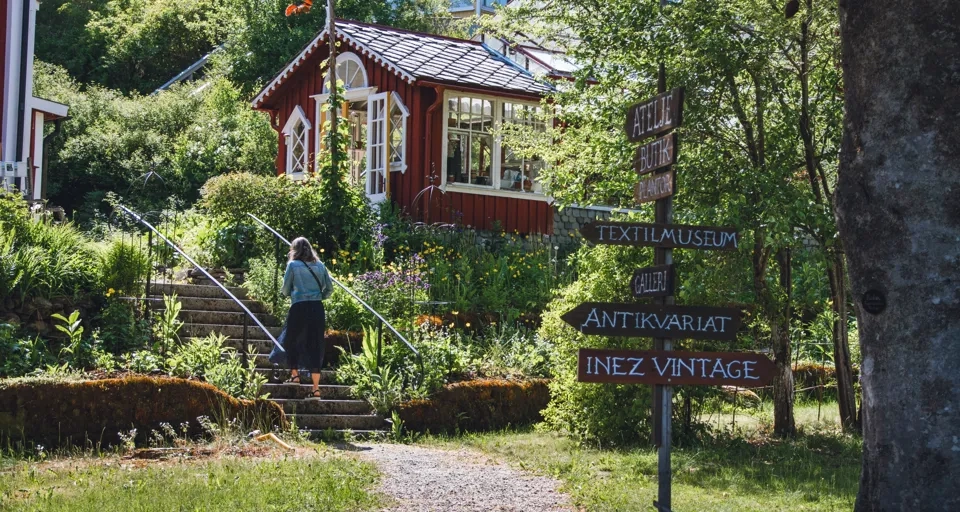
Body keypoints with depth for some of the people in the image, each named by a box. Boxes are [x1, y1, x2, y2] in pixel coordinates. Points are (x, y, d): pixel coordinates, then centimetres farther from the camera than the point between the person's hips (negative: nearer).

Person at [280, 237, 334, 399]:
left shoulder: (293, 265, 1)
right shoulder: (319, 265, 10)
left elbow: (286, 290, 5)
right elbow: (329, 289, 10)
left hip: (299, 308, -3)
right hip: (317, 309, 3)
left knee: (291, 341, 19)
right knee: (315, 346, 4)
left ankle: (295, 374, 20)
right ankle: (316, 388, 1)